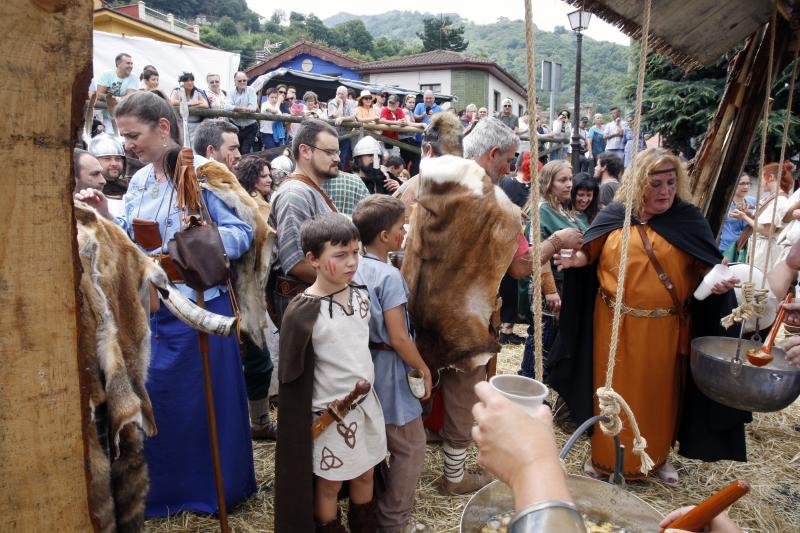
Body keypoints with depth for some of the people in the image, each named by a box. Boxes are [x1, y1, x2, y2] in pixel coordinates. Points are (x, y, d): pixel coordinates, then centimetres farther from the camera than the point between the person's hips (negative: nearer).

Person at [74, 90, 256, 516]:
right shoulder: (139, 181, 10)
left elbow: (243, 233, -15)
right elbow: (132, 244, 12)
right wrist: (105, 218, -3)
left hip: (199, 307, -7)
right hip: (150, 309, 7)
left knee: (207, 401, 7)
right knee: (154, 400, 16)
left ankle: (216, 489, 29)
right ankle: (164, 488, 38)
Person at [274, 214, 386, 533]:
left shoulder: (361, 295, -4)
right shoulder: (302, 313, -22)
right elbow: (293, 378, -14)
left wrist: (367, 388, 12)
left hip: (367, 402, 6)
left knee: (365, 474, 23)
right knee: (329, 485, 15)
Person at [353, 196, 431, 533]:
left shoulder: (355, 268, 1)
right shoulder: (390, 276, -22)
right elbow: (398, 338, -21)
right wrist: (423, 369, -9)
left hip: (364, 364, 8)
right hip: (390, 369, -8)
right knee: (411, 447, 8)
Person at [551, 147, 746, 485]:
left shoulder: (688, 219, -1)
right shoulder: (613, 216, 1)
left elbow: (706, 267, -2)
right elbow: (591, 254, 8)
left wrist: (719, 281, -24)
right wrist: (575, 259, -14)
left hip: (663, 329, 0)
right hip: (614, 326, 0)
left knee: (659, 393, 13)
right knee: (614, 391, 11)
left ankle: (658, 455, 35)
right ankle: (605, 454, 29)